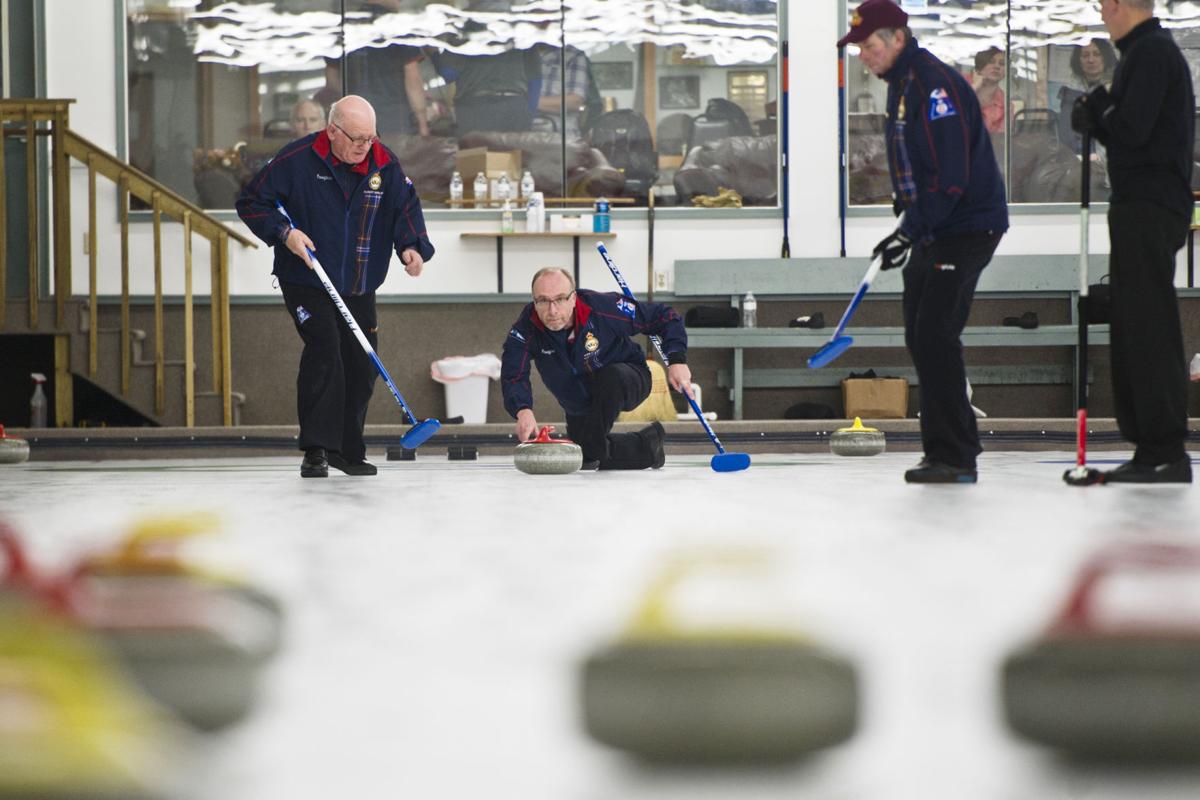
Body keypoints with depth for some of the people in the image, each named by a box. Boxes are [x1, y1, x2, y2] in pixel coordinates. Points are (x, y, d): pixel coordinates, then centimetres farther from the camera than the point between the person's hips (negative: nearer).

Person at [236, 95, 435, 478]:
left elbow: (406, 207, 0)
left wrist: (412, 246, -19)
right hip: (306, 283, -5)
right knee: (324, 349, -22)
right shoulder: (297, 159, -13)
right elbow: (251, 202, -7)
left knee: (361, 364, 8)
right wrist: (283, 232, -21)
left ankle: (349, 451, 24)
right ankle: (318, 450, -19)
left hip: (359, 289, 5)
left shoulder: (384, 164, -2)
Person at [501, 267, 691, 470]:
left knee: (611, 377, -37)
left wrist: (677, 361, -34)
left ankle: (590, 450, -23)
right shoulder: (526, 327, -27)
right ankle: (647, 444, 30)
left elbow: (664, 317, -22)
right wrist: (523, 411, -55)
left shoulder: (603, 308, -32)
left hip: (626, 380, -4)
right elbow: (513, 377, -35)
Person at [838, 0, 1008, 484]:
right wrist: (907, 214, 19)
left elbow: (951, 176, -25)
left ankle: (956, 458, -11)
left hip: (967, 226, -10)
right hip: (932, 228, 10)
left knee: (936, 334, -14)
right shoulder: (901, 84, 12)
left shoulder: (935, 85, -20)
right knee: (920, 338, 10)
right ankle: (943, 450, 16)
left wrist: (908, 233, -25)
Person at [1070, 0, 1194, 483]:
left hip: (1149, 210, -11)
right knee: (1132, 330, 12)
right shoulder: (1149, 50, 19)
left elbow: (1131, 130, -21)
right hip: (1143, 210, 11)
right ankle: (1148, 447, 14)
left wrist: (1098, 112, -2)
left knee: (1150, 330, -10)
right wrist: (1098, 120, 4)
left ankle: (1168, 451, -11)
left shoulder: (1150, 53, -13)